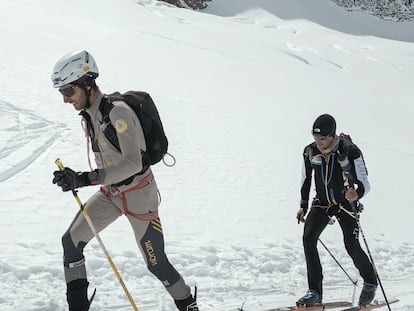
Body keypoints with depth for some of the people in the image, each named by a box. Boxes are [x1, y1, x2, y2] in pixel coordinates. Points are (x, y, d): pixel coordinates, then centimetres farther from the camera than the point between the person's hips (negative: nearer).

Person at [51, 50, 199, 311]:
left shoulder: (118, 112, -26)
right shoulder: (89, 113, 1)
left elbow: (133, 163, -33)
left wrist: (87, 179, -41)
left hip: (138, 194, -8)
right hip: (110, 192, 8)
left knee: (156, 263, -1)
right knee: (71, 241, 2)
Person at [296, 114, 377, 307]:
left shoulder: (350, 151, -22)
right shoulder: (310, 151, -9)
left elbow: (364, 184, -21)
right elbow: (306, 179, 8)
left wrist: (357, 194, -44)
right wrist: (303, 206, 9)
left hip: (346, 203, -3)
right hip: (322, 202, 4)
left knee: (352, 247, -8)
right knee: (308, 238, -17)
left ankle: (370, 282, 24)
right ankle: (315, 292, -11)